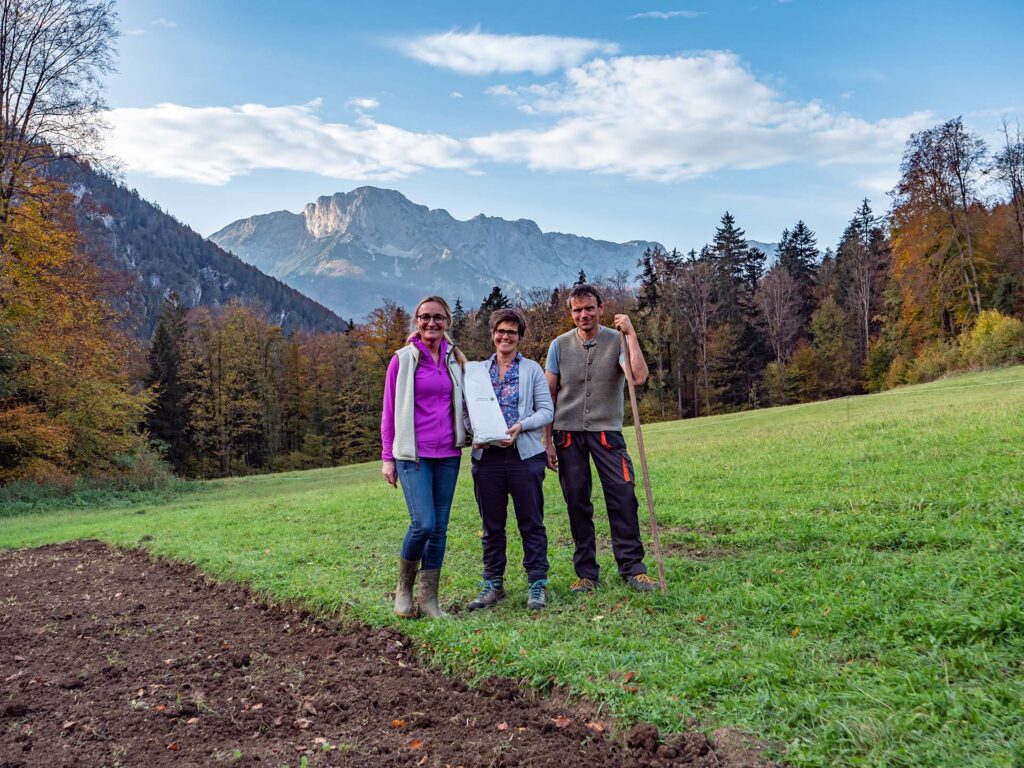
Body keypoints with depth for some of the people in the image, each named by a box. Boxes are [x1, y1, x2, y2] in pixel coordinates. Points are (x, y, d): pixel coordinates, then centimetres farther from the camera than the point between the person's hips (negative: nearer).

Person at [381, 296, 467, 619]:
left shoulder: (455, 359, 10)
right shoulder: (403, 359, -1)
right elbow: (389, 412, 1)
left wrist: (472, 434, 1)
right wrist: (387, 457, -1)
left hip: (448, 454, 4)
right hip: (414, 453, -4)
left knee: (440, 528, 5)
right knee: (423, 523, -14)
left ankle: (429, 598, 16)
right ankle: (404, 586, 11)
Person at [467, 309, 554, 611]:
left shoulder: (532, 370, 6)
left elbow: (547, 411, 1)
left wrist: (521, 426, -15)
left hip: (525, 453, -2)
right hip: (487, 454, 2)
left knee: (531, 523, 3)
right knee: (491, 525, 9)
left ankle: (537, 583, 11)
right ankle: (493, 584, 20)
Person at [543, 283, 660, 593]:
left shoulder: (617, 341, 0)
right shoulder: (560, 345, 5)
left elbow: (639, 376, -18)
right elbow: (549, 396, 7)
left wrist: (630, 333, -16)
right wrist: (547, 440, 3)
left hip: (607, 431, -1)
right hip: (568, 432, 2)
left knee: (623, 496, -9)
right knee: (577, 503, 5)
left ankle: (632, 568, 3)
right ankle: (586, 573, 16)